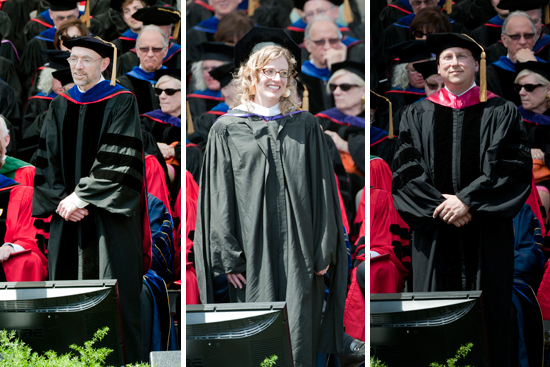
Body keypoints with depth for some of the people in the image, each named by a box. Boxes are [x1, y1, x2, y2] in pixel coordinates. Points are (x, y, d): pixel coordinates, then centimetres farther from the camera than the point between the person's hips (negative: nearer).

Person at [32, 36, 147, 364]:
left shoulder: (121, 103, -2)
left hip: (108, 219, -5)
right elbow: (47, 159, 10)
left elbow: (119, 164, -11)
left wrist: (80, 197, -13)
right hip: (67, 216, 5)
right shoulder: (60, 106, 13)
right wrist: (61, 201, -6)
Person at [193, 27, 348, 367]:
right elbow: (220, 199, 2)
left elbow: (323, 191, 8)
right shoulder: (227, 130, 4)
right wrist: (228, 257, -5)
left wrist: (324, 250, 1)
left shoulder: (306, 127, 9)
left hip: (299, 251, 1)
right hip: (253, 255, -1)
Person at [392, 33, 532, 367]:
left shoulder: (502, 113, 6)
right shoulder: (417, 115, 11)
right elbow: (406, 170, 3)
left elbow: (513, 167, -5)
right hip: (435, 234, 1)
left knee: (487, 313, -1)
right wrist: (439, 206, -12)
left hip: (486, 234, -1)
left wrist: (467, 201, -14)